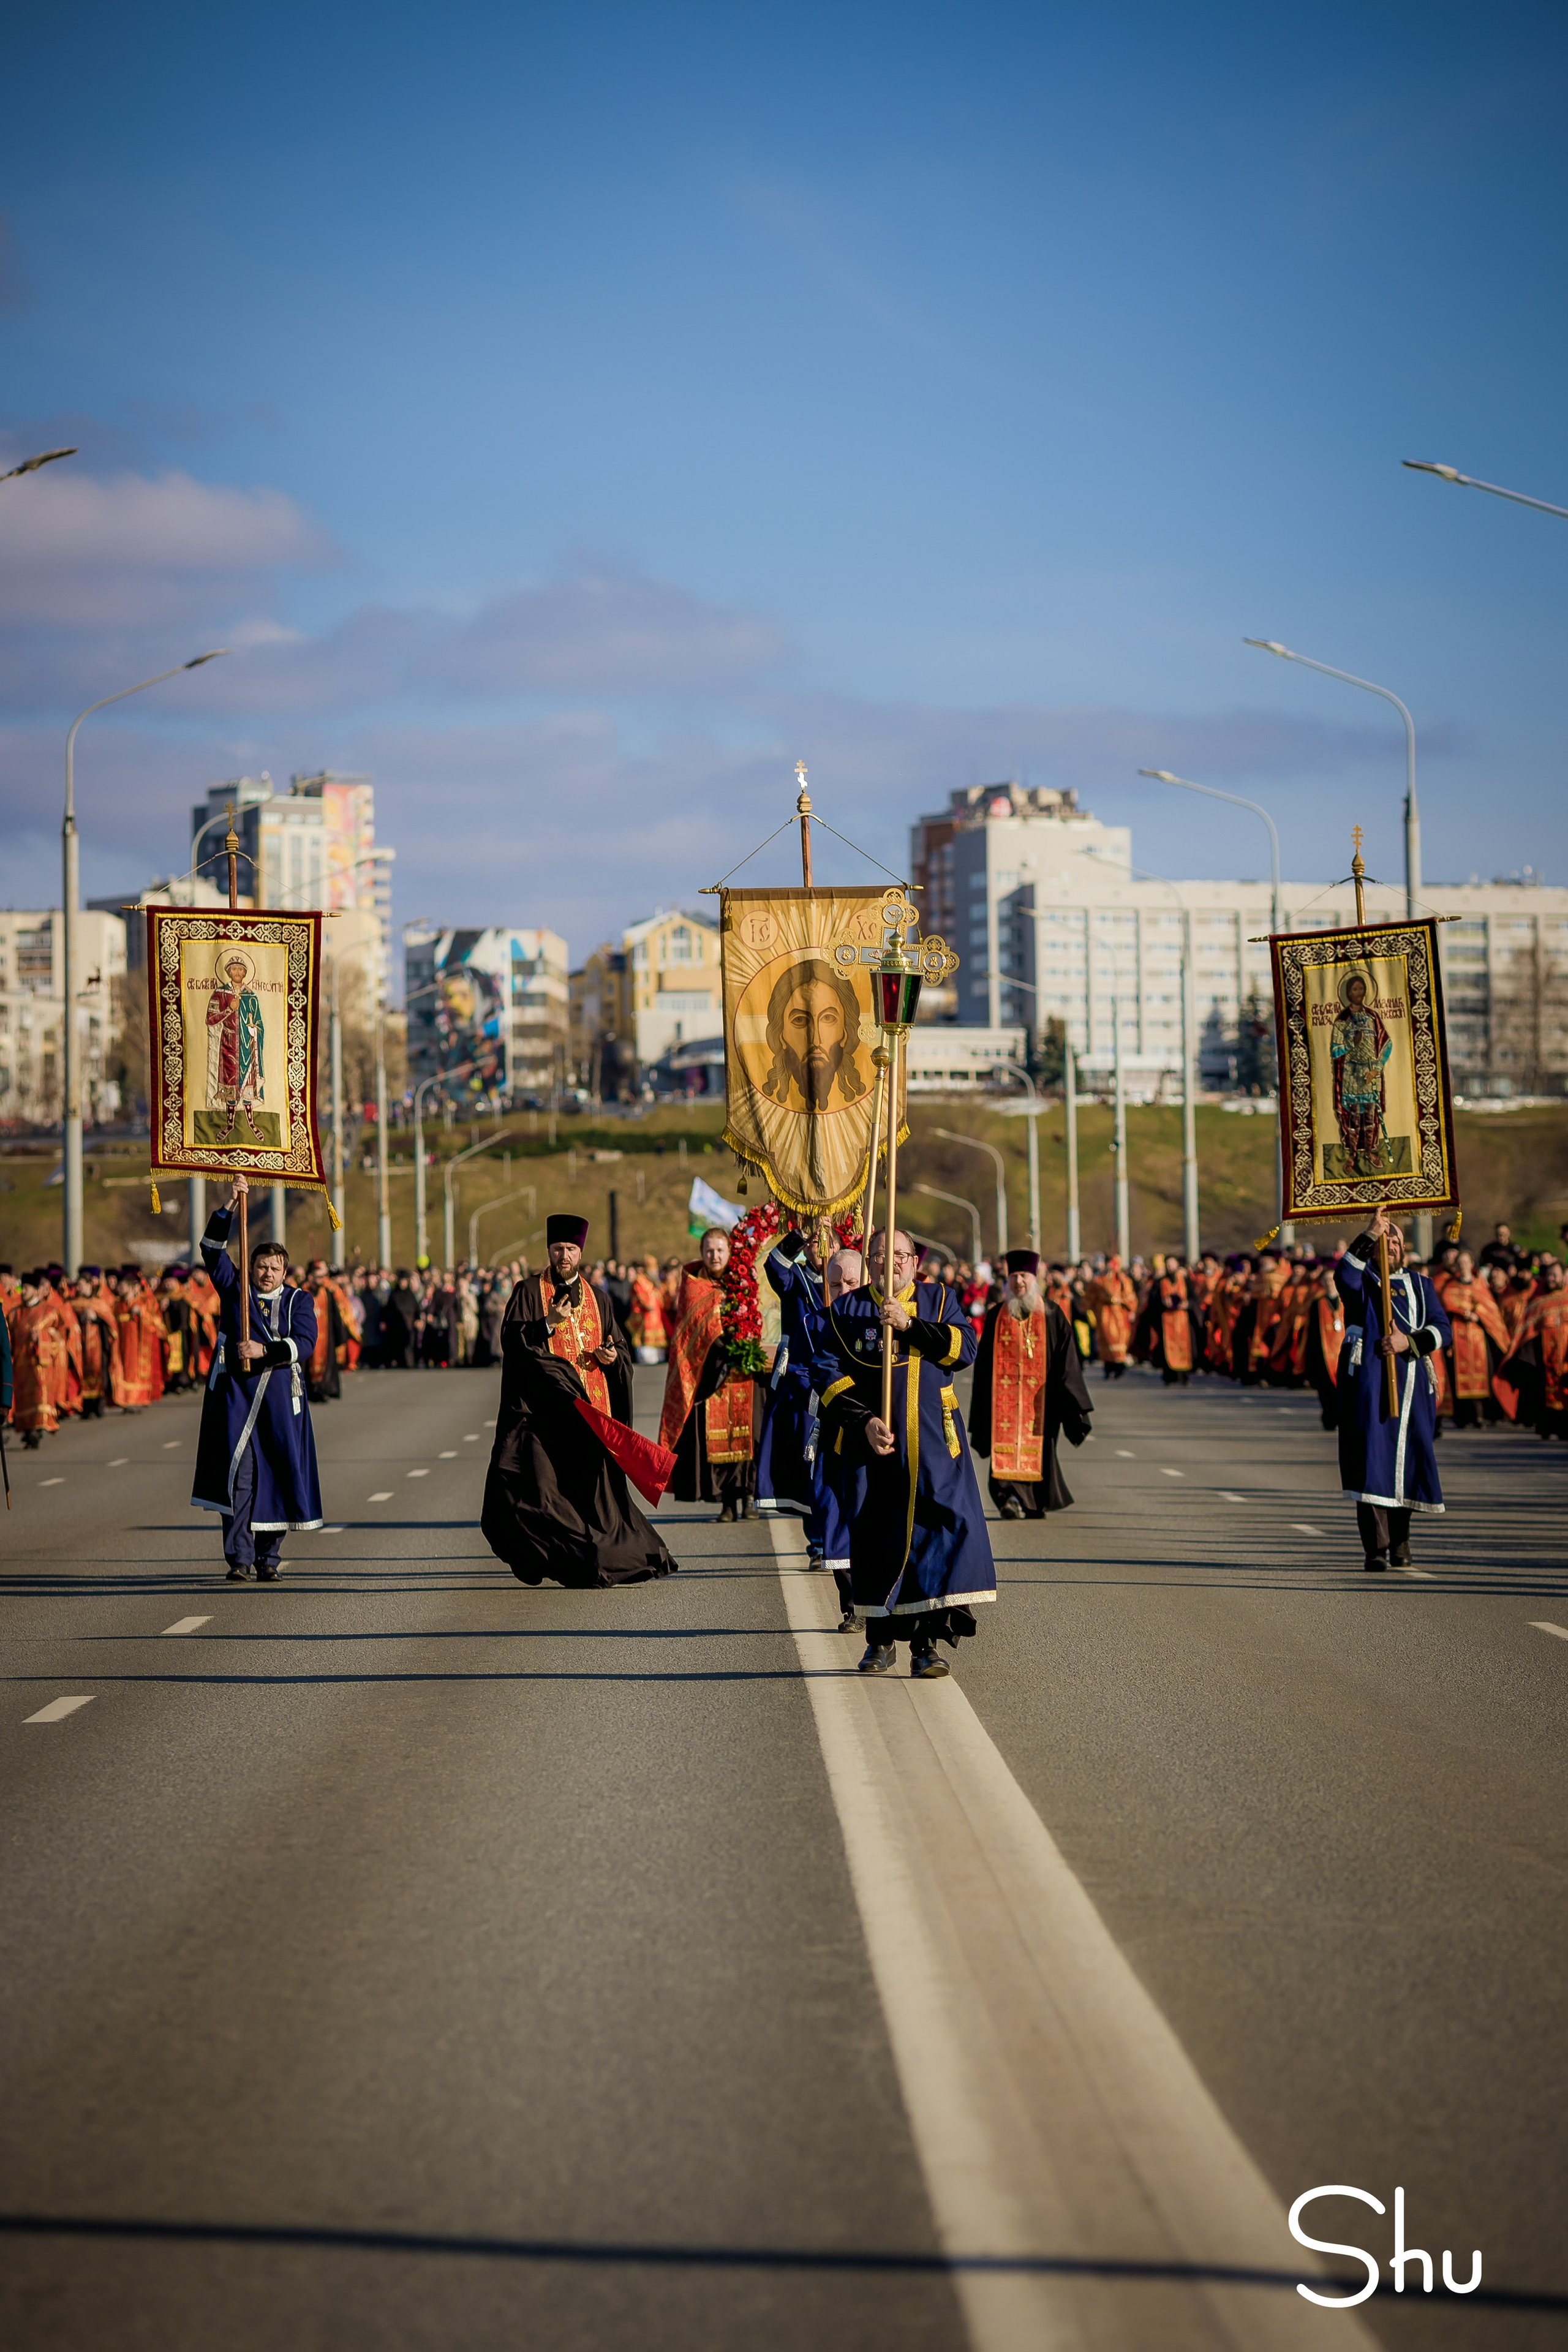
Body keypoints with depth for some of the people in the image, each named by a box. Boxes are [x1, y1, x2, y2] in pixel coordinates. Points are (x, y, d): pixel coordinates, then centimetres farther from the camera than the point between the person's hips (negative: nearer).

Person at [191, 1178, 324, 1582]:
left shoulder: (299, 1301, 10)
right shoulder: (234, 1289, 11)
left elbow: (304, 1344, -4)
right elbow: (212, 1249, 1)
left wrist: (266, 1351, -16)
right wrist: (230, 1206, -9)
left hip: (280, 1396, 1)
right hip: (235, 1393, -1)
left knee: (279, 1473, 1)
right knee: (238, 1474, -9)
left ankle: (269, 1559, 9)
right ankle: (240, 1559, -11)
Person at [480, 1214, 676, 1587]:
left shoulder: (594, 1297, 16)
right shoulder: (530, 1292, 3)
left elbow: (620, 1344, 19)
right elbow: (512, 1340, -8)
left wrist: (613, 1356, -3)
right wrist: (548, 1324, -22)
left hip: (591, 1406, 4)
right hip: (547, 1403, -4)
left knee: (592, 1483, 2)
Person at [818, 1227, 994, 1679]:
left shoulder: (938, 1299, 11)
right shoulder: (846, 1309, 7)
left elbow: (965, 1349, -5)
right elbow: (833, 1379, 1)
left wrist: (910, 1324, -15)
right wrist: (865, 1421, -13)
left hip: (934, 1444, 0)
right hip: (875, 1442, 0)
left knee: (935, 1536, -9)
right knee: (875, 1540, 2)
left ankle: (928, 1642, -7)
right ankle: (881, 1638, 17)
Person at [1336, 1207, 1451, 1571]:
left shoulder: (1419, 1286, 20)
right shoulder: (1363, 1279, 10)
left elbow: (1443, 1330, 10)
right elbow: (1345, 1276, -15)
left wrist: (1407, 1342, -7)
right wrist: (1371, 1233, -17)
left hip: (1411, 1381, 3)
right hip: (1367, 1377, -3)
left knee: (1408, 1457, 4)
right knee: (1372, 1458, -11)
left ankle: (1400, 1543, 18)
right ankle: (1377, 1548, -13)